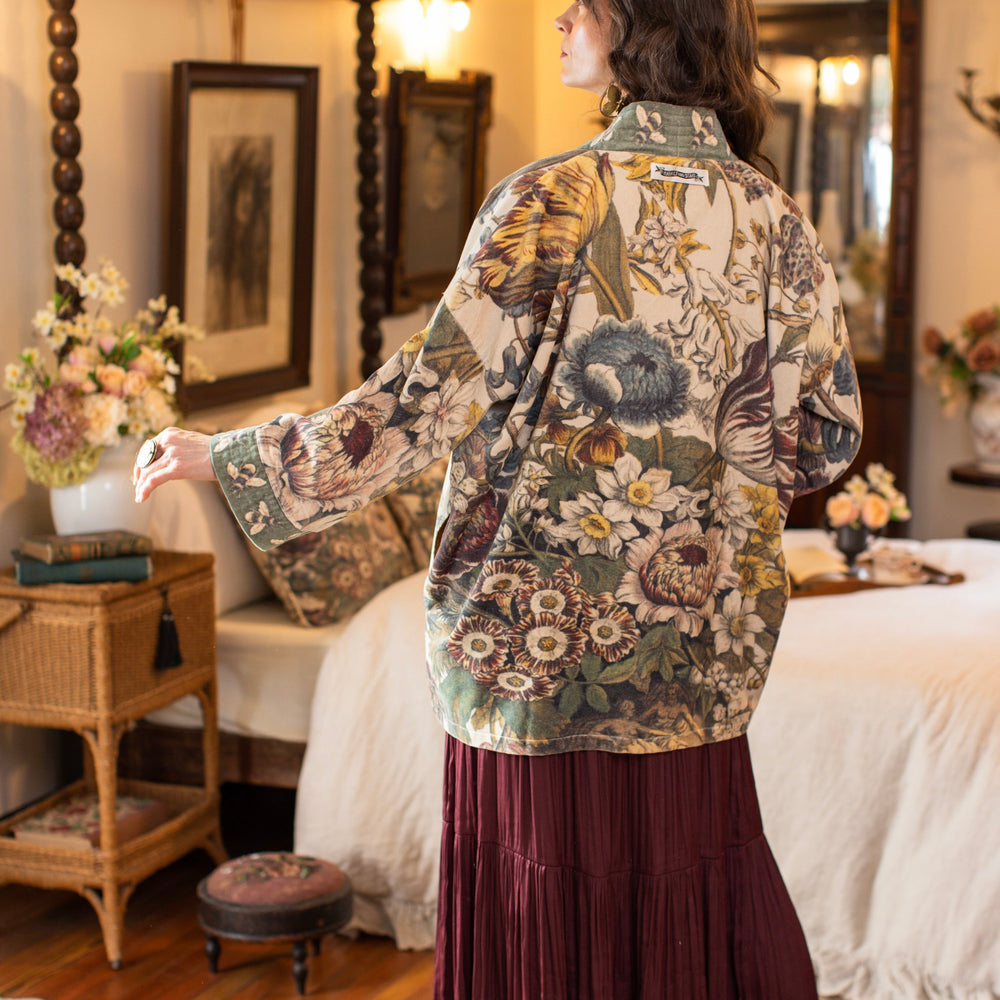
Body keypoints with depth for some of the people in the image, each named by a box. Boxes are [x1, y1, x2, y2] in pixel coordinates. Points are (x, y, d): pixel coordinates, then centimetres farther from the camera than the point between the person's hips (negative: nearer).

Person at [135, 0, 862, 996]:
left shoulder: (556, 202, -11)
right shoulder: (774, 220, 3)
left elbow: (434, 397, -14)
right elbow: (823, 434, 4)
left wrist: (227, 456, -6)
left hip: (542, 639, -5)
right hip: (699, 653, 5)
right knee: (688, 917, 15)